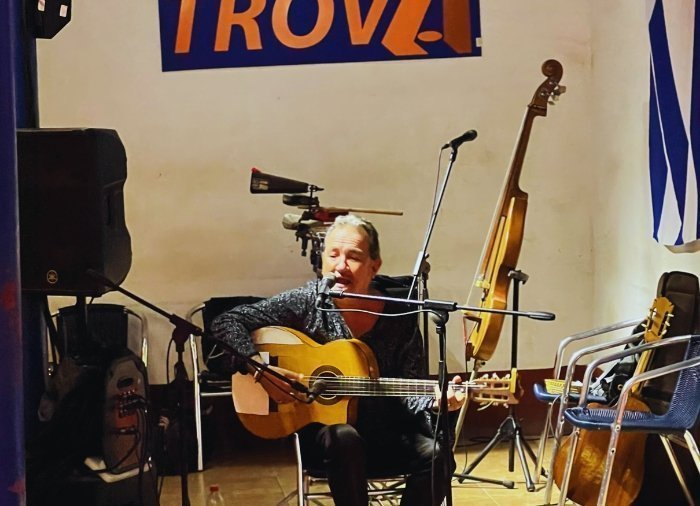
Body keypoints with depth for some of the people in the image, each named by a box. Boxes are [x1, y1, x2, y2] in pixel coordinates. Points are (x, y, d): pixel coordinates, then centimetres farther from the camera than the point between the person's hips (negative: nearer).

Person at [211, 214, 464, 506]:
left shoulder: (400, 315, -2)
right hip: (320, 433, -2)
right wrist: (259, 368, -22)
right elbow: (227, 323, -8)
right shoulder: (307, 302, -7)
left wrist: (436, 401, -24)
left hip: (387, 437, 2)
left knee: (436, 455, -25)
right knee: (344, 437, -36)